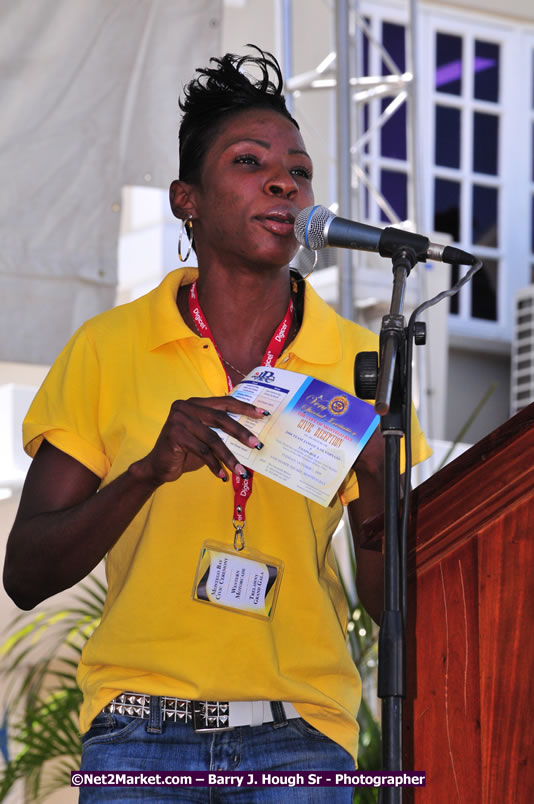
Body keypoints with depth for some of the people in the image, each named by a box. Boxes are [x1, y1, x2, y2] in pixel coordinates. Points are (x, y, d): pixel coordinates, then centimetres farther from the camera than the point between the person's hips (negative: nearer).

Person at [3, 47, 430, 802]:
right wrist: (150, 471, -15)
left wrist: (376, 477, -12)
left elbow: (390, 599, 7)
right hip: (142, 725, -1)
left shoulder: (357, 364, 6)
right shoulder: (108, 349, 3)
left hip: (299, 730, 1)